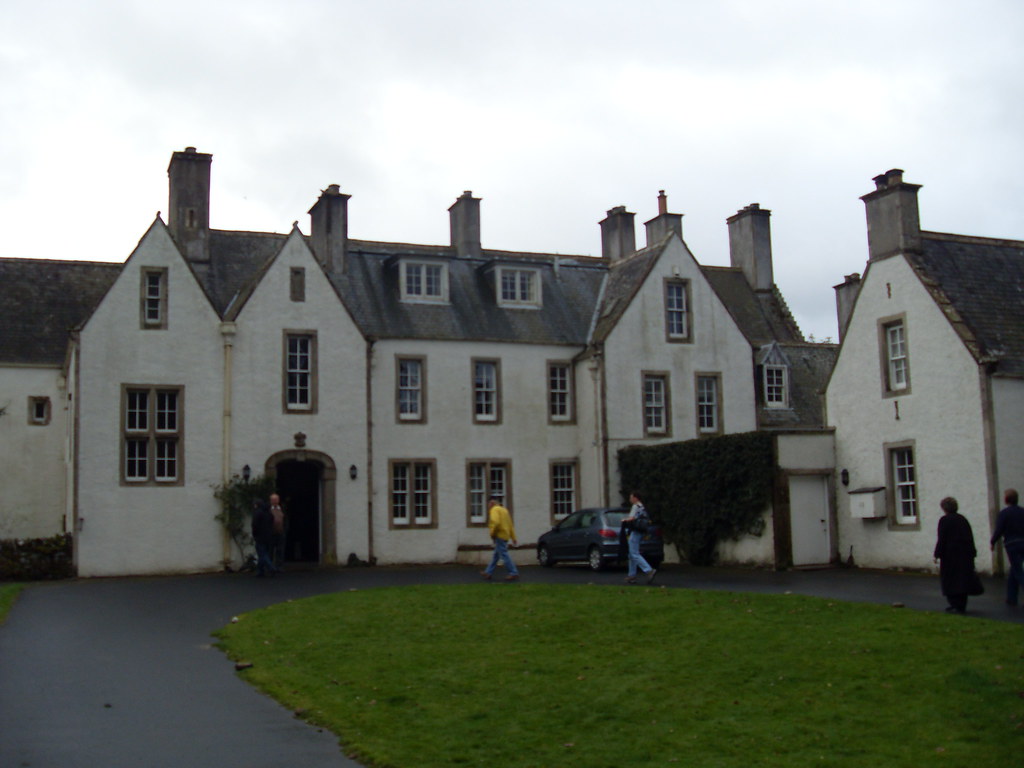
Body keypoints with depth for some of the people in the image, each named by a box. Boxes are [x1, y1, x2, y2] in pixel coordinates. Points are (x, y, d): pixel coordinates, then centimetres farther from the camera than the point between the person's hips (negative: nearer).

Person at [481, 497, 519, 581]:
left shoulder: (494, 510, -9)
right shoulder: (504, 510, 19)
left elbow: (495, 522, -27)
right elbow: (511, 525, 19)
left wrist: (492, 534, -15)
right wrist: (513, 538, 19)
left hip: (499, 536, -10)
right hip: (505, 536, 10)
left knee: (504, 555, -7)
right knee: (495, 555, 14)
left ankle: (514, 573, -7)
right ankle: (488, 572, 19)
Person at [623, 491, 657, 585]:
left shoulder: (636, 506, -10)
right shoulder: (643, 507, 19)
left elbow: (631, 518, -24)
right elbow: (649, 521, 23)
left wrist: (624, 520, -4)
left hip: (635, 532, -10)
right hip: (640, 532, 10)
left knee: (635, 554, -14)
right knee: (632, 555, 14)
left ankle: (649, 570, -24)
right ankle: (632, 576, 15)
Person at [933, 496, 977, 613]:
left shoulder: (944, 520, -10)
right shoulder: (963, 519, 10)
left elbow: (941, 539, -13)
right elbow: (970, 537, 11)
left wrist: (937, 555, -9)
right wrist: (971, 553, 15)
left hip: (951, 555, -6)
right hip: (966, 555, 6)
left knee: (950, 581, -1)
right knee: (963, 580, 11)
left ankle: (956, 606, -6)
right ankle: (962, 606, 15)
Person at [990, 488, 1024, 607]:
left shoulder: (1004, 513, -9)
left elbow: (998, 530, -11)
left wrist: (993, 542, 4)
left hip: (1012, 544, -6)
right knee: (1013, 572, 16)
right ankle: (1012, 598, 19)